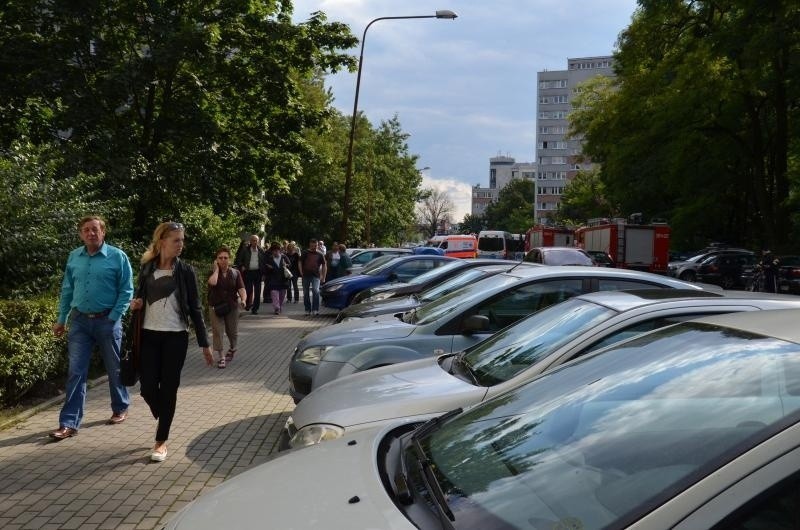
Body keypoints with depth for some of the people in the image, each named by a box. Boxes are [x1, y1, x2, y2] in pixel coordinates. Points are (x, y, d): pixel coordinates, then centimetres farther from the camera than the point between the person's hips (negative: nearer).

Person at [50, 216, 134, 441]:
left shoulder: (117, 257, -7)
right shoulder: (74, 257, 6)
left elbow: (126, 291, -7)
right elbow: (67, 290, 13)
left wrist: (113, 317, -14)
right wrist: (61, 319, 11)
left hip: (107, 321, -3)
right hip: (80, 321, 3)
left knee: (115, 369, 10)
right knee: (75, 372, 1)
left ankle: (120, 409, 29)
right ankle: (69, 423, 4)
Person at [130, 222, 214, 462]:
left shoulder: (186, 271, -3)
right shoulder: (146, 269, 4)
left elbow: (195, 308, -1)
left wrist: (204, 344, -3)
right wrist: (135, 303, -7)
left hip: (175, 337, -2)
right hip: (149, 336, 2)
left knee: (168, 389, 1)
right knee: (147, 388, 2)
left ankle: (161, 441, 13)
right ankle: (164, 422, 33)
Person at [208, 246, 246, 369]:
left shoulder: (235, 273, 1)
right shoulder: (213, 272, -3)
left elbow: (241, 289, -8)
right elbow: (212, 282, -27)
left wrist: (243, 300, -27)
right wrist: (216, 269, -14)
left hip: (232, 306, 1)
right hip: (215, 306, -1)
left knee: (232, 332, 13)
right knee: (217, 331, -7)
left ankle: (232, 349, 43)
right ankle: (220, 357, 2)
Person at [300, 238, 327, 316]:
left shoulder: (320, 255, 8)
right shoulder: (305, 253, 9)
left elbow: (324, 266, 11)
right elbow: (300, 263, 10)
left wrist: (323, 277, 6)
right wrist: (301, 272, -2)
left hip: (316, 275, -2)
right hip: (306, 275, 2)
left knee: (316, 291, -21)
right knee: (306, 293, 7)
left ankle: (315, 309, -18)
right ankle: (307, 310, 20)